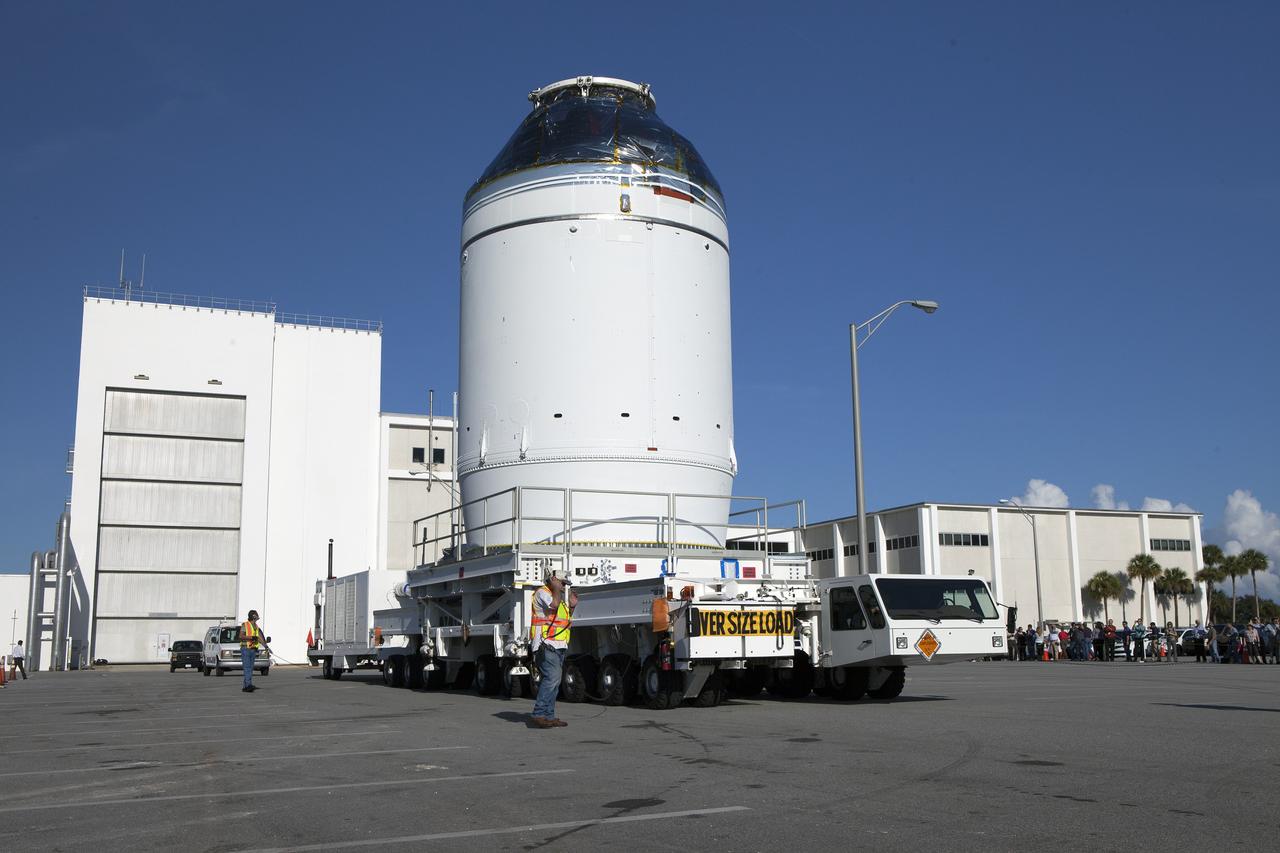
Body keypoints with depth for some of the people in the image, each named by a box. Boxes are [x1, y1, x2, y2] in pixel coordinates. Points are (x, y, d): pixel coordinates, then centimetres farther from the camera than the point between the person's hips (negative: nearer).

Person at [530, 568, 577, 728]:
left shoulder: (561, 598, 24)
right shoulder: (542, 593, -3)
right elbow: (554, 604, -23)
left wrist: (572, 606, 15)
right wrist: (556, 587, -10)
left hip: (559, 646, 10)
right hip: (546, 644, -10)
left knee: (554, 681, 7)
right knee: (552, 678, -20)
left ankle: (549, 716, 10)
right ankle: (539, 714, -22)